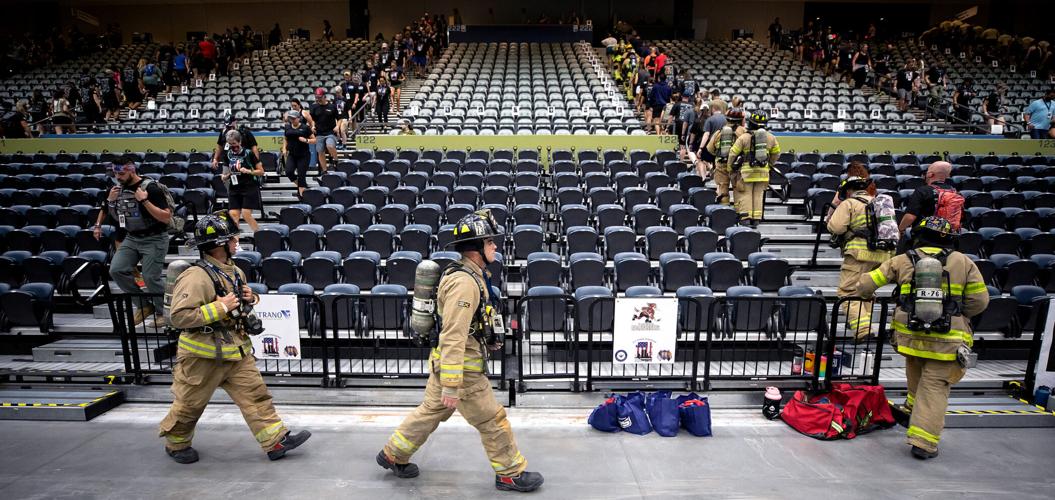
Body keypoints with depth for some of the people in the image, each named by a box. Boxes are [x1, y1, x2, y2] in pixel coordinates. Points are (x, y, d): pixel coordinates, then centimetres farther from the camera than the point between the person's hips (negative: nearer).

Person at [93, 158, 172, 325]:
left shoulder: (151, 187, -15)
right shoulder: (118, 188, 5)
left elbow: (166, 217, -21)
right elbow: (106, 211, 22)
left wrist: (144, 200, -26)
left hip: (153, 239, -7)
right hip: (131, 238, 7)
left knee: (151, 277, -8)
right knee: (116, 270, -7)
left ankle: (162, 312, 13)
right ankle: (145, 305, 9)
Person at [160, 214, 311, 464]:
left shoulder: (234, 271, 6)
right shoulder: (195, 277, -22)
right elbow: (178, 317, -27)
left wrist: (250, 298, 0)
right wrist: (219, 308, -27)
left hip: (236, 349, 7)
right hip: (204, 354, -7)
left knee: (255, 394, 4)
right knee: (190, 404, 12)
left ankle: (276, 440, 7)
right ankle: (175, 444, 37)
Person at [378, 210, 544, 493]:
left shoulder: (471, 274, 7)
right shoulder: (464, 282, -25)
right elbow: (453, 337, -29)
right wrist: (452, 385, -28)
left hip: (445, 362, 10)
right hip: (461, 367, -10)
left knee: (431, 411, 23)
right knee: (492, 421, 5)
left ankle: (393, 455, 38)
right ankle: (511, 473, 21)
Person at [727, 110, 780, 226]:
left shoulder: (744, 137, -8)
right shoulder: (771, 138, 6)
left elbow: (733, 153, -6)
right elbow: (776, 153, 18)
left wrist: (730, 167, 7)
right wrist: (770, 164, 33)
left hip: (747, 170, -3)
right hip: (763, 171, 4)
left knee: (745, 194, 3)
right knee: (758, 195, 10)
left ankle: (746, 218, -1)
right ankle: (756, 219, 12)